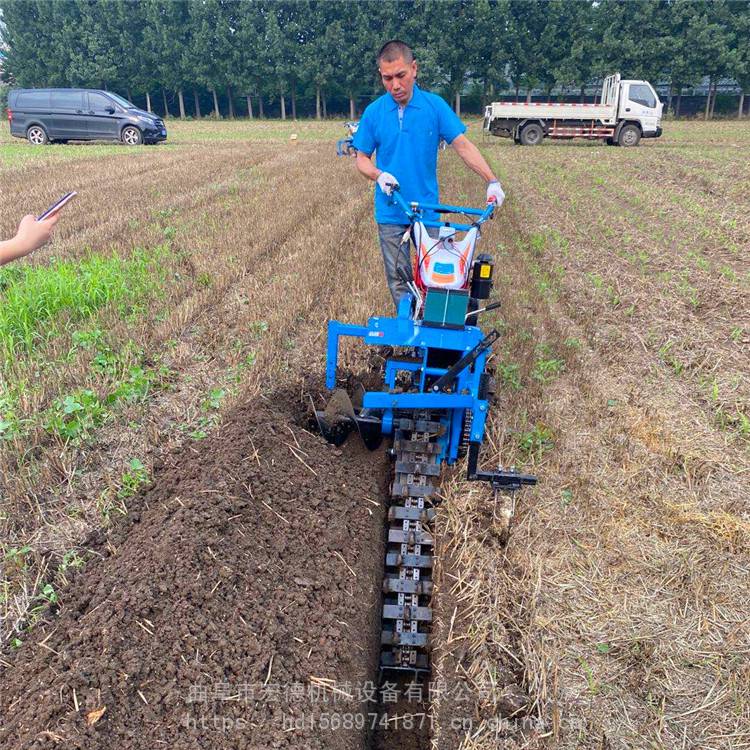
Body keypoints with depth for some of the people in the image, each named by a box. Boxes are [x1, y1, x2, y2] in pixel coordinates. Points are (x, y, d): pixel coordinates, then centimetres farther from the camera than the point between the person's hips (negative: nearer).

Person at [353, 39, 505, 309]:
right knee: (399, 278, 6)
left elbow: (463, 145, -7)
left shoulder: (435, 105, -4)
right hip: (390, 213, 0)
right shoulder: (373, 112, -1)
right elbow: (362, 158, 5)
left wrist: (491, 180, -18)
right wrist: (379, 175, -17)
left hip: (427, 210, 0)